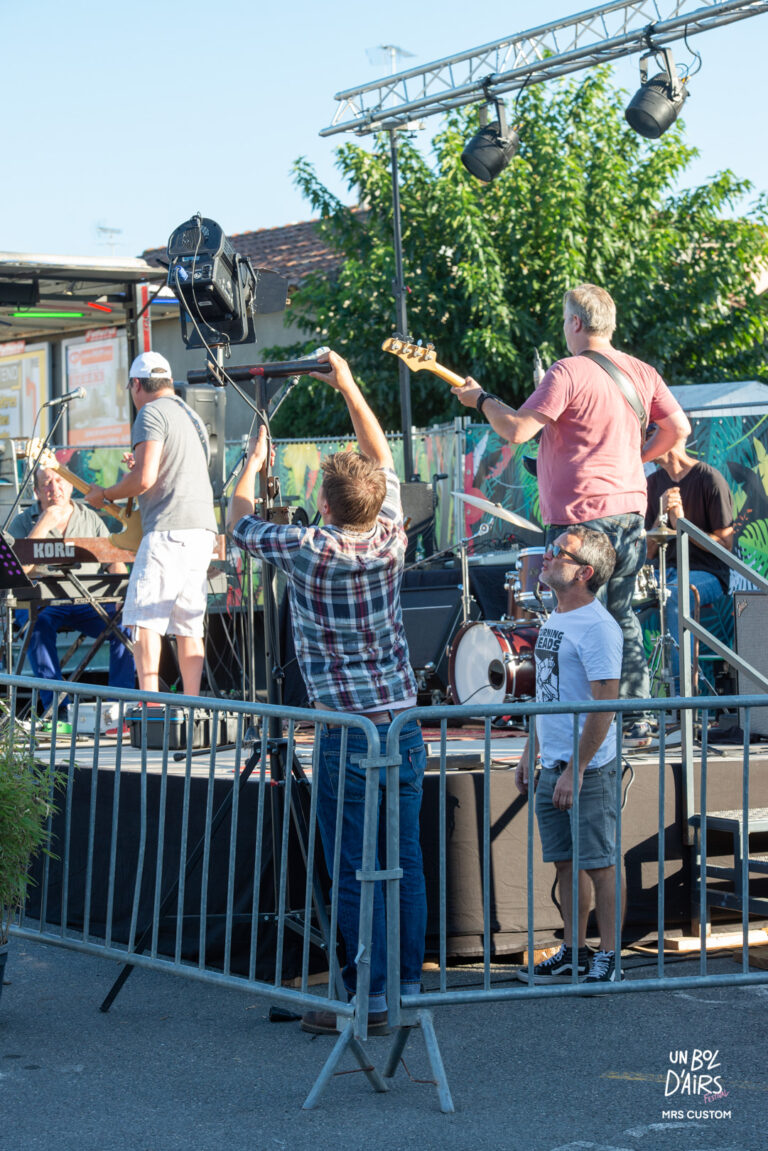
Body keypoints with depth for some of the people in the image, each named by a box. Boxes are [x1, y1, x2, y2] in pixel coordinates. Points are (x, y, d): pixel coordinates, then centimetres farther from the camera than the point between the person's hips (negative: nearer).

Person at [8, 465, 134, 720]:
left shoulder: (91, 519, 12)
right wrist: (44, 524, -14)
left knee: (125, 623, -24)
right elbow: (19, 568, -12)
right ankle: (56, 707, -34)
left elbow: (115, 562, 8)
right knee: (40, 625, -36)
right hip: (40, 603, -2)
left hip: (87, 604, 2)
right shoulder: (22, 522, 4)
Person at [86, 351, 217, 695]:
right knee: (188, 622, 9)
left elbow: (144, 480, -15)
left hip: (170, 528, -9)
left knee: (143, 615, -11)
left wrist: (103, 494, 0)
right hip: (202, 528, 9)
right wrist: (140, 467, 37)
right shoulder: (189, 415, 23)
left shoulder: (151, 413, -5)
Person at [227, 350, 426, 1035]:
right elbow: (383, 459, 18)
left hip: (349, 733, -5)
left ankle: (371, 999, -1)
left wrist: (254, 463, 26)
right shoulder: (390, 539, 1)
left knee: (355, 873, -1)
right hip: (405, 725, 5)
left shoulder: (308, 550, -10)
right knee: (407, 864, 9)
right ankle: (409, 987, 16)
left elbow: (239, 522, 10)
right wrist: (348, 387, 25)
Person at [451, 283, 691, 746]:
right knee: (623, 619, 16)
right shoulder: (642, 372, 9)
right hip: (630, 513, 7)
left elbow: (516, 430, -17)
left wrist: (482, 399, 0)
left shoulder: (569, 373, -14)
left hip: (581, 516, -7)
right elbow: (679, 427, 12)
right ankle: (637, 720, 17)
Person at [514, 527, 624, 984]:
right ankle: (573, 955, 22)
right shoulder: (555, 621, 13)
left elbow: (604, 707, -19)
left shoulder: (597, 627, -16)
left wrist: (575, 770, -21)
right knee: (566, 862, 13)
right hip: (553, 766, 9)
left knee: (599, 862, -1)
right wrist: (530, 753, 20)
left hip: (589, 768, -9)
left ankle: (609, 958, 6)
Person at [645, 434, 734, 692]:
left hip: (708, 574, -6)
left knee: (673, 594, -37)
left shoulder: (710, 480, -7)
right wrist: (661, 515, -9)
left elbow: (725, 544, -9)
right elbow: (648, 553, 9)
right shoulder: (655, 482, 11)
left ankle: (681, 688, -38)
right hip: (667, 572, 6)